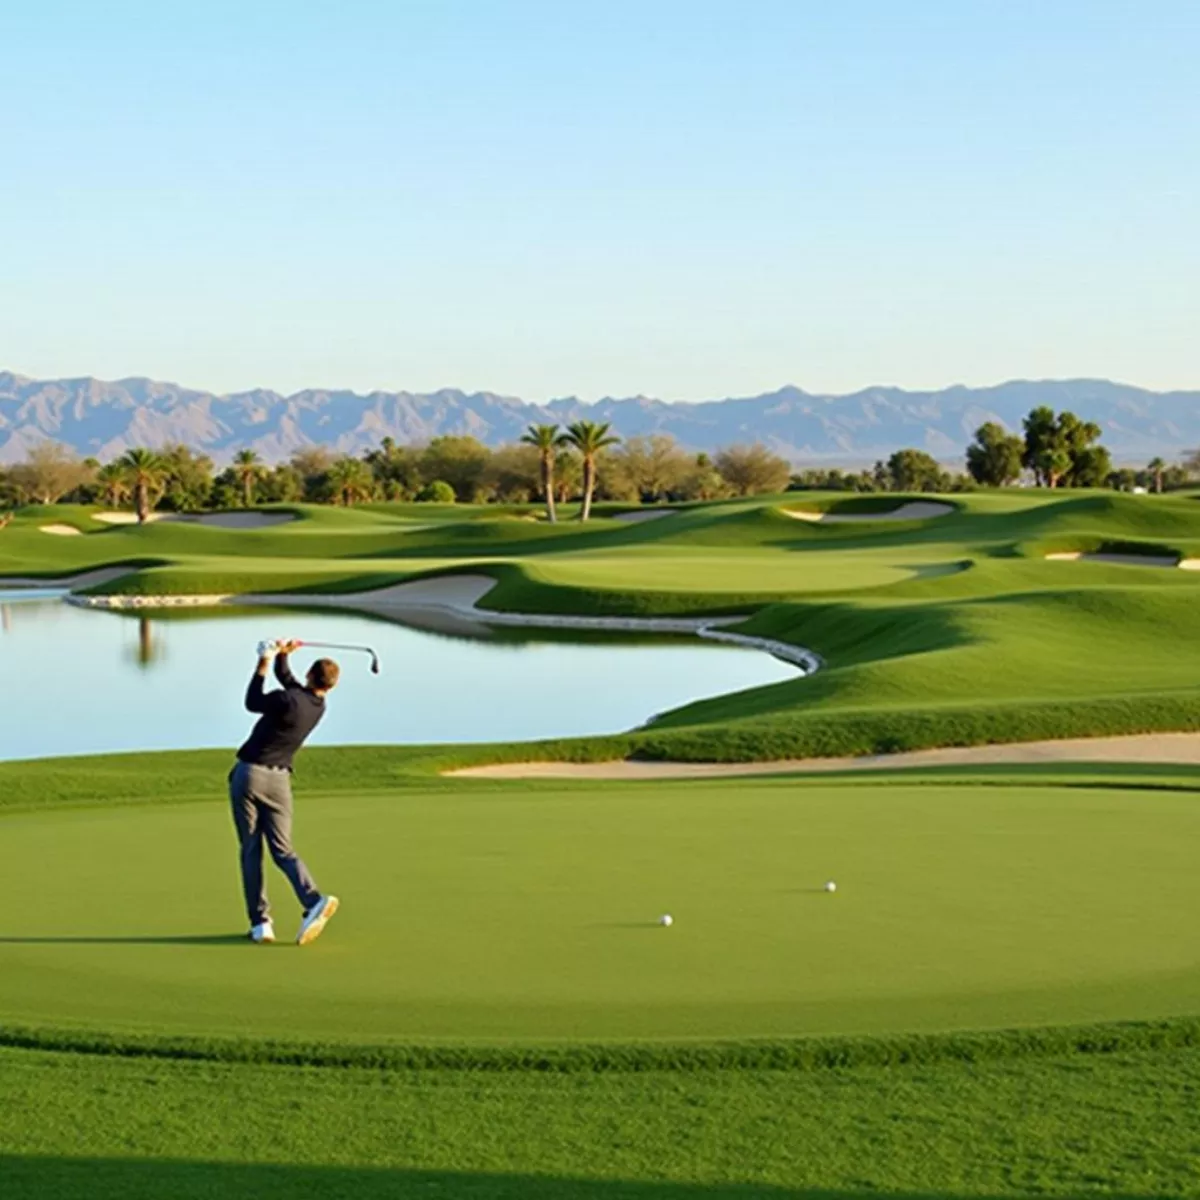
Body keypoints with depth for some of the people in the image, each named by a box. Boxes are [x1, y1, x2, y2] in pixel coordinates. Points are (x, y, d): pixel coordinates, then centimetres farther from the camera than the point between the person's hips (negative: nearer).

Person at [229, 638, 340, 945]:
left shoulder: (288, 700, -16)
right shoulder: (318, 707, 6)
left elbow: (252, 702, 4)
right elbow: (286, 678, 23)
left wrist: (264, 663, 8)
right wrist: (281, 656, 11)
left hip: (249, 773, -5)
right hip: (279, 780, 5)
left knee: (250, 851, 3)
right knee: (283, 850, 6)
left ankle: (260, 922, 0)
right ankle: (313, 900, -20)